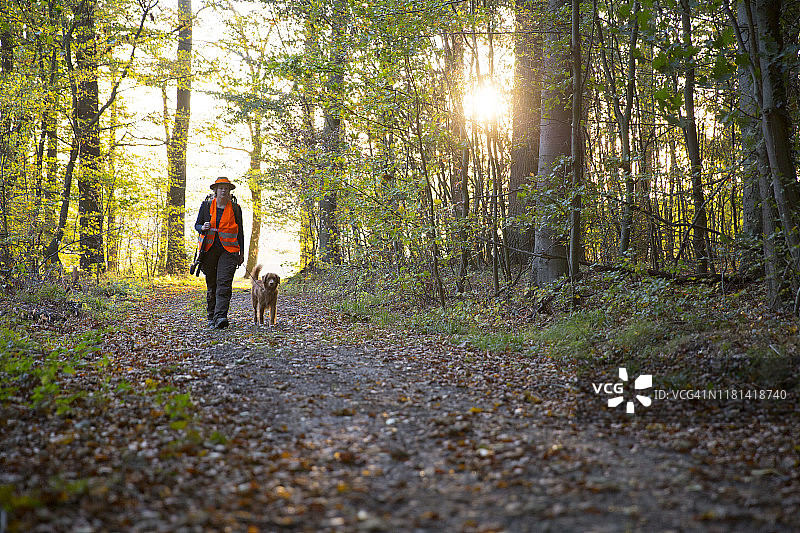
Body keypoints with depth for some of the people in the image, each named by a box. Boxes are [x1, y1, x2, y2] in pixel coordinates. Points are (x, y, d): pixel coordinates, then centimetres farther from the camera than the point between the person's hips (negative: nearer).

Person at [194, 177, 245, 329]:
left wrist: (242, 253, 7)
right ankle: (212, 317, 18)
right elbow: (197, 225, 11)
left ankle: (220, 317, -24)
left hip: (228, 250, -2)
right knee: (211, 285, 7)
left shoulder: (235, 208, 5)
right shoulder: (206, 205, 6)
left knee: (224, 283, -16)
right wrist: (203, 227, -13)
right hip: (209, 249, 2)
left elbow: (240, 231, 10)